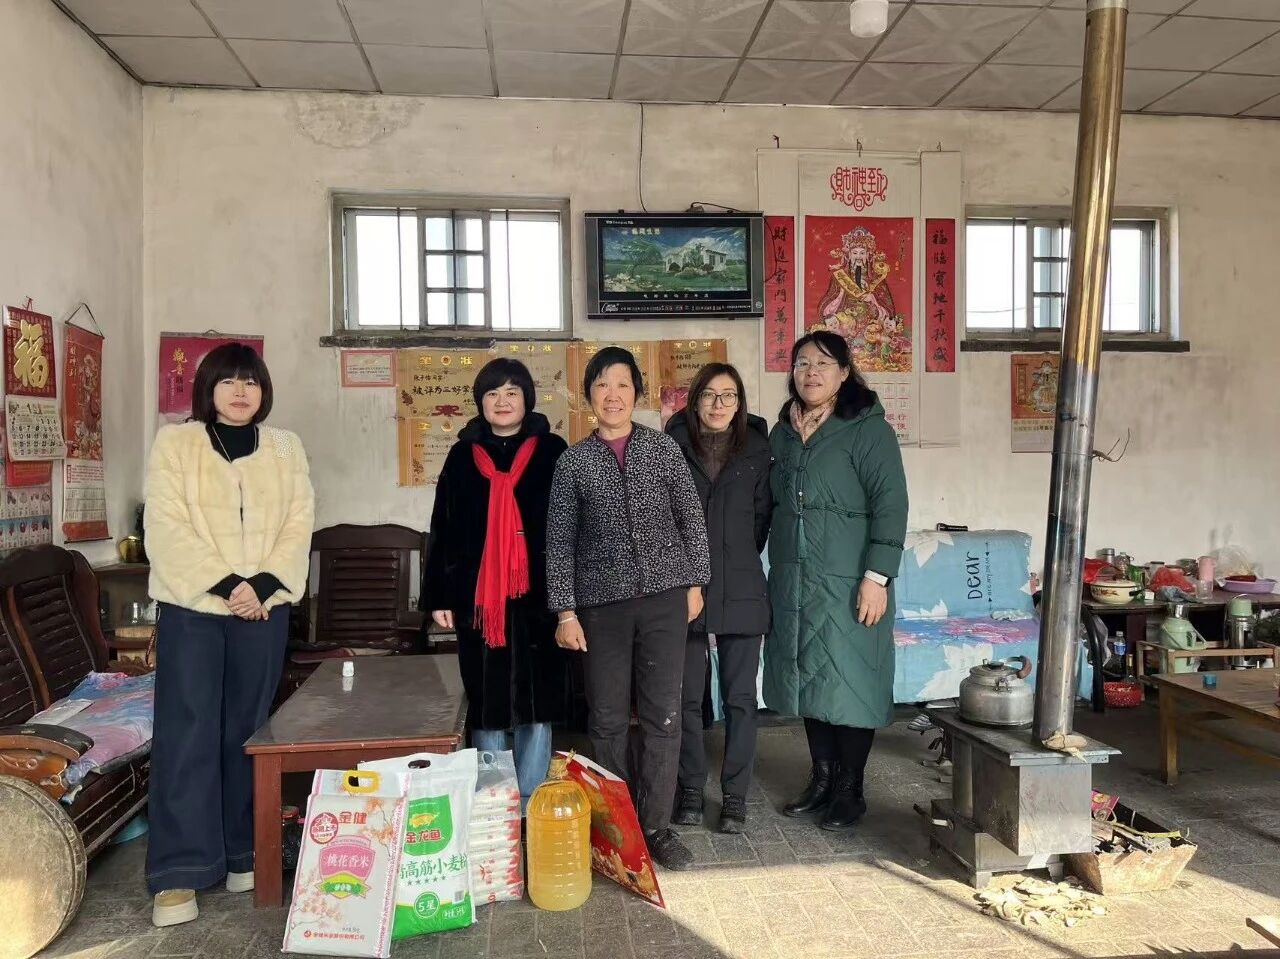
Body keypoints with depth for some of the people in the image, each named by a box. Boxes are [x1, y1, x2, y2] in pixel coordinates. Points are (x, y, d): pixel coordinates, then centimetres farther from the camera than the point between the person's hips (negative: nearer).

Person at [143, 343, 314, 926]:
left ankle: (243, 854, 19)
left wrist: (263, 584, -13)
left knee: (246, 732, 8)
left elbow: (298, 525, 2)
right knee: (187, 732, -3)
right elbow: (166, 528, -8)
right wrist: (225, 584, -16)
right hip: (190, 606, -2)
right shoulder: (173, 443, 2)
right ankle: (178, 873, 3)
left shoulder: (286, 449, 9)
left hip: (264, 609, 2)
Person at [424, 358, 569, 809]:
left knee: (537, 703, 3)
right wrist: (439, 596, 4)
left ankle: (531, 805, 15)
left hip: (537, 596, -1)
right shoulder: (462, 456, 9)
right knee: (486, 703, 6)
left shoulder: (552, 451, 4)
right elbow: (443, 530, 9)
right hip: (478, 597, 2)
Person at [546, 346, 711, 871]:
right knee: (608, 720, 6)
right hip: (602, 603, 0)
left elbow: (691, 517, 8)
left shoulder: (663, 447, 4)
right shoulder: (573, 461, 2)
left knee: (662, 716, 4)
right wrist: (565, 611, -3)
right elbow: (559, 541, 1)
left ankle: (655, 826, 17)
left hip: (664, 597, 1)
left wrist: (695, 581, 4)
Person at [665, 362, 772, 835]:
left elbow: (762, 513, 10)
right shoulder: (672, 447, 1)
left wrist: (739, 558, 7)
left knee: (740, 697, 6)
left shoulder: (756, 448, 6)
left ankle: (735, 796, 17)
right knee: (688, 697, 7)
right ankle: (690, 790, 21)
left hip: (741, 591, 1)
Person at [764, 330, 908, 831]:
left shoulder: (867, 429, -8)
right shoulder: (782, 434, 11)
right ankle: (821, 779, 27)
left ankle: (850, 790, 17)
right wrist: (770, 573, 16)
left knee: (850, 682, 2)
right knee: (807, 678, 12)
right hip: (793, 582, 6)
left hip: (847, 583, -6)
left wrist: (877, 576, -18)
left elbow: (890, 504, -13)